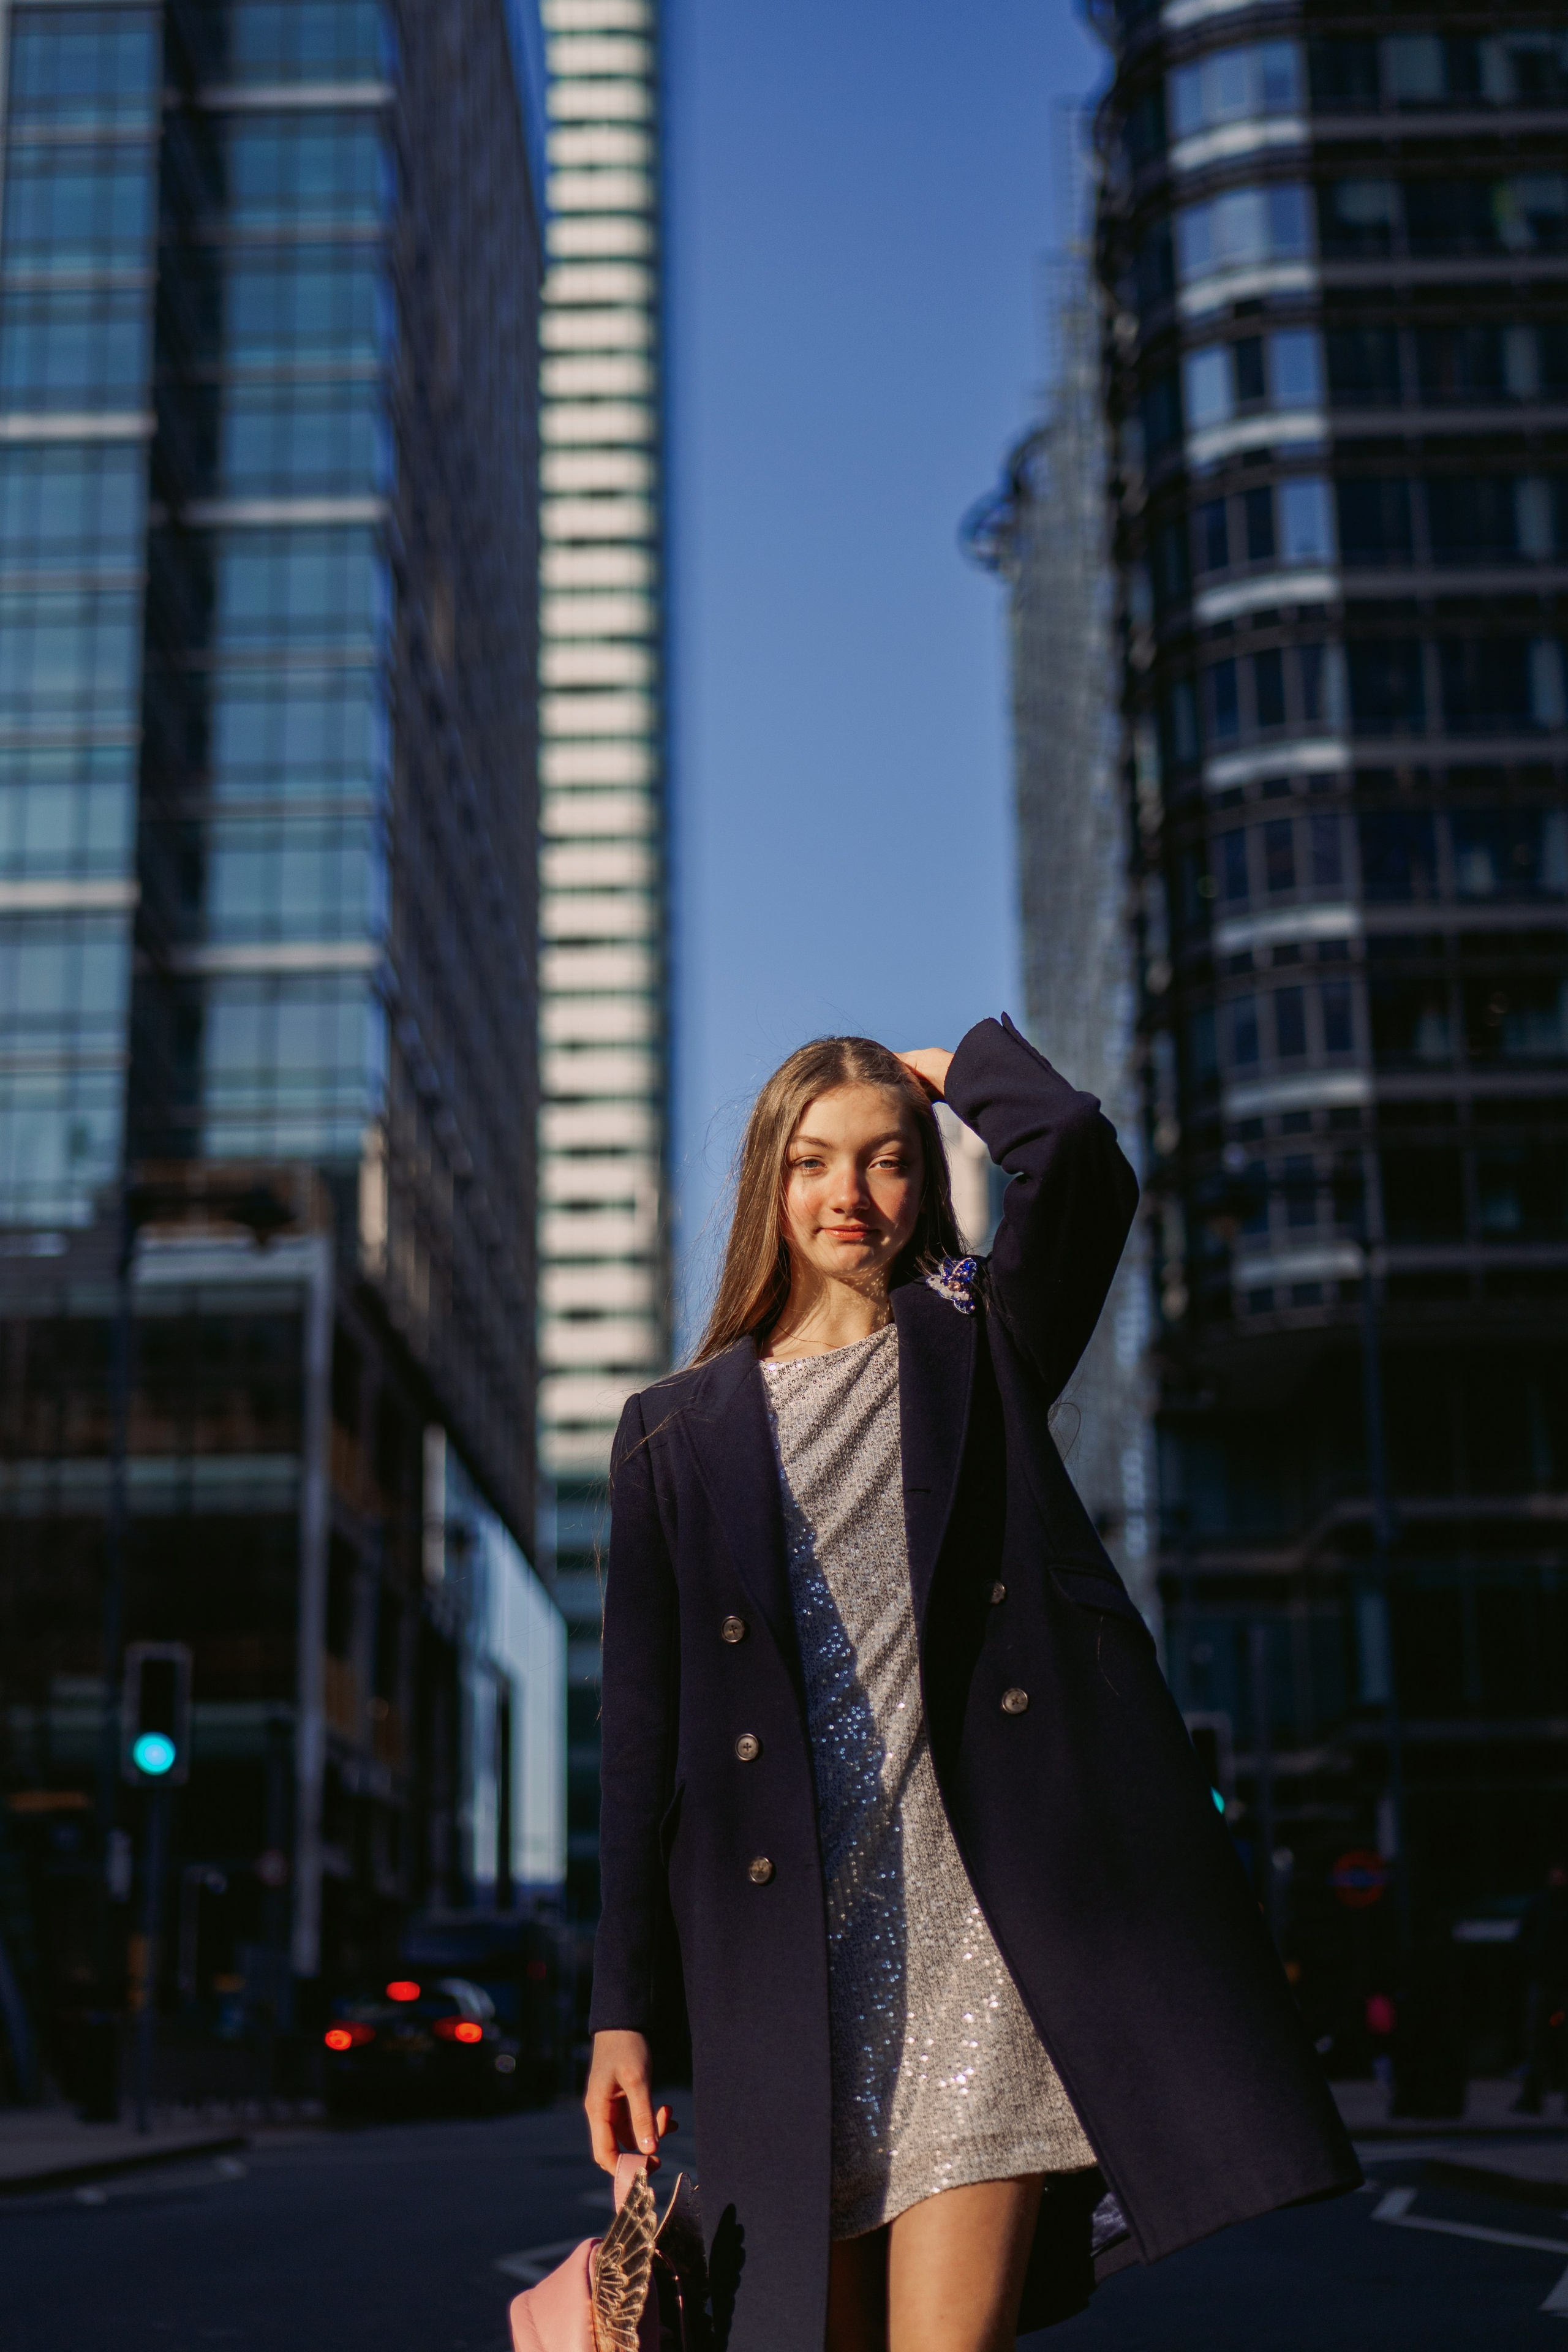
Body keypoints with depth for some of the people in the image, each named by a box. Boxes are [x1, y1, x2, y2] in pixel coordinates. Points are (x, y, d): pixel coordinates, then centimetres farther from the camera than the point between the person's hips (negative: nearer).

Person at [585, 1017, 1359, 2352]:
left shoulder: (981, 1345, 12)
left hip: (984, 1913, -2)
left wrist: (958, 1066, 9)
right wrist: (621, 2010, 4)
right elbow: (645, 1735, 9)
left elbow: (1076, 1155, -10)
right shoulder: (679, 1434, 13)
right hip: (795, 1934, 2)